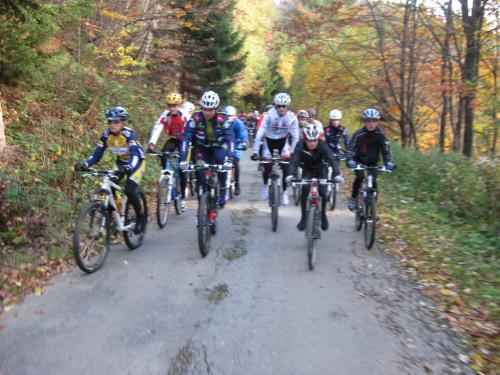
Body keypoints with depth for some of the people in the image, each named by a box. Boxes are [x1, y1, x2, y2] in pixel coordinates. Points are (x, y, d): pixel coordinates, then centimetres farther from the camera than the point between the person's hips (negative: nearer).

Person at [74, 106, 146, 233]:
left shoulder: (128, 134, -29)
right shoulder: (106, 135, -15)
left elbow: (135, 155, -40)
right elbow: (97, 155, -16)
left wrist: (129, 167, -60)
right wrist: (85, 164, -35)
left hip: (136, 162, -5)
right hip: (121, 162, 5)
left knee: (129, 190, -24)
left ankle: (141, 215, 0)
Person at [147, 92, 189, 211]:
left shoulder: (184, 116, -22)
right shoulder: (165, 115, -17)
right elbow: (156, 129, -26)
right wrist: (151, 145, -38)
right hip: (172, 140, 3)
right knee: (163, 153, -30)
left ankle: (183, 197, 3)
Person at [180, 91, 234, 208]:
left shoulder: (223, 119, -27)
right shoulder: (195, 118, -25)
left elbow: (230, 138, -34)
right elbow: (186, 138, -29)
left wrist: (230, 159, -47)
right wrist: (183, 158, -40)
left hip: (219, 146, -1)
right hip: (202, 147, 1)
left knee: (221, 160, -29)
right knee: (200, 172, -14)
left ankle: (222, 191, -8)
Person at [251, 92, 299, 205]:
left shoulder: (292, 117, -21)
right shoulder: (269, 115, -26)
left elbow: (295, 136, -17)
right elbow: (260, 134, -28)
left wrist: (293, 152, -23)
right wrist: (255, 152, -31)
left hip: (282, 141, 1)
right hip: (269, 140, -1)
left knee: (286, 167, -9)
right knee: (267, 168, -7)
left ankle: (284, 192, 10)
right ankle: (265, 185, 26)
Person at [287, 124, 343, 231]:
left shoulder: (323, 145, -31)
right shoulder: (300, 145, -29)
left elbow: (332, 159, -39)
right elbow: (294, 160, -37)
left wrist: (337, 174, -56)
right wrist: (291, 174, -55)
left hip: (321, 169, -1)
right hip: (307, 169, 1)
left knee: (323, 192, -12)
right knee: (304, 191, -16)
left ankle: (323, 215, 14)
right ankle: (303, 217, -1)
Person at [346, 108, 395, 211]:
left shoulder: (381, 134, -16)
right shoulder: (358, 134, -22)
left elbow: (386, 150, -13)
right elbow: (351, 148, -22)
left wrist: (389, 162, -29)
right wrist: (350, 161, -40)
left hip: (373, 162, 2)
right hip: (359, 161, -2)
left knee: (373, 182, -13)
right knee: (360, 177, -26)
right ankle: (353, 198, -3)